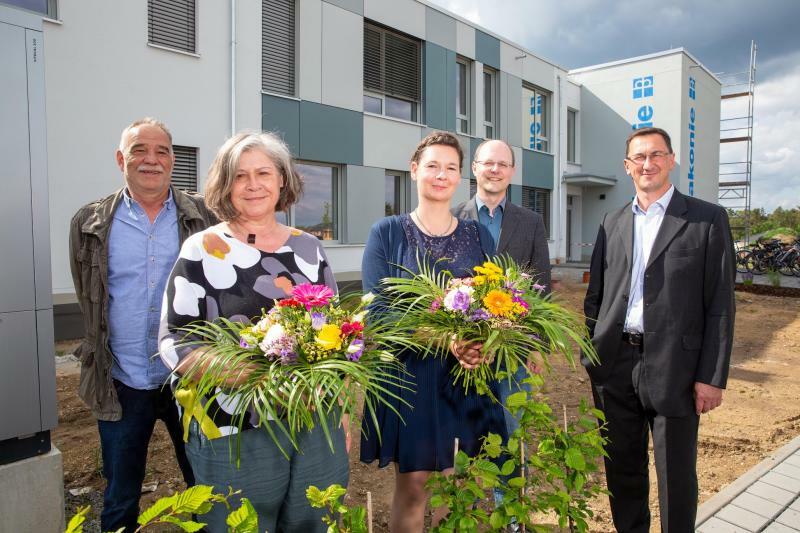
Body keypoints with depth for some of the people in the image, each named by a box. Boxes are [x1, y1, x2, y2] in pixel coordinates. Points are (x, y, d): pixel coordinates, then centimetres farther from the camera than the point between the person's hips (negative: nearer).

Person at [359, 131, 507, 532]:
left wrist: (483, 343, -16)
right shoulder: (387, 233, -2)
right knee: (411, 491, 7)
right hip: (409, 378, -3)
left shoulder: (478, 235, 8)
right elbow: (377, 309, -11)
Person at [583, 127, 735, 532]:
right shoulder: (612, 223, 10)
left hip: (673, 367, -3)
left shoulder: (708, 219, -1)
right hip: (615, 364, 4)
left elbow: (720, 305, -5)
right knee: (622, 467, 16)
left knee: (676, 473, 8)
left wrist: (713, 376, -9)